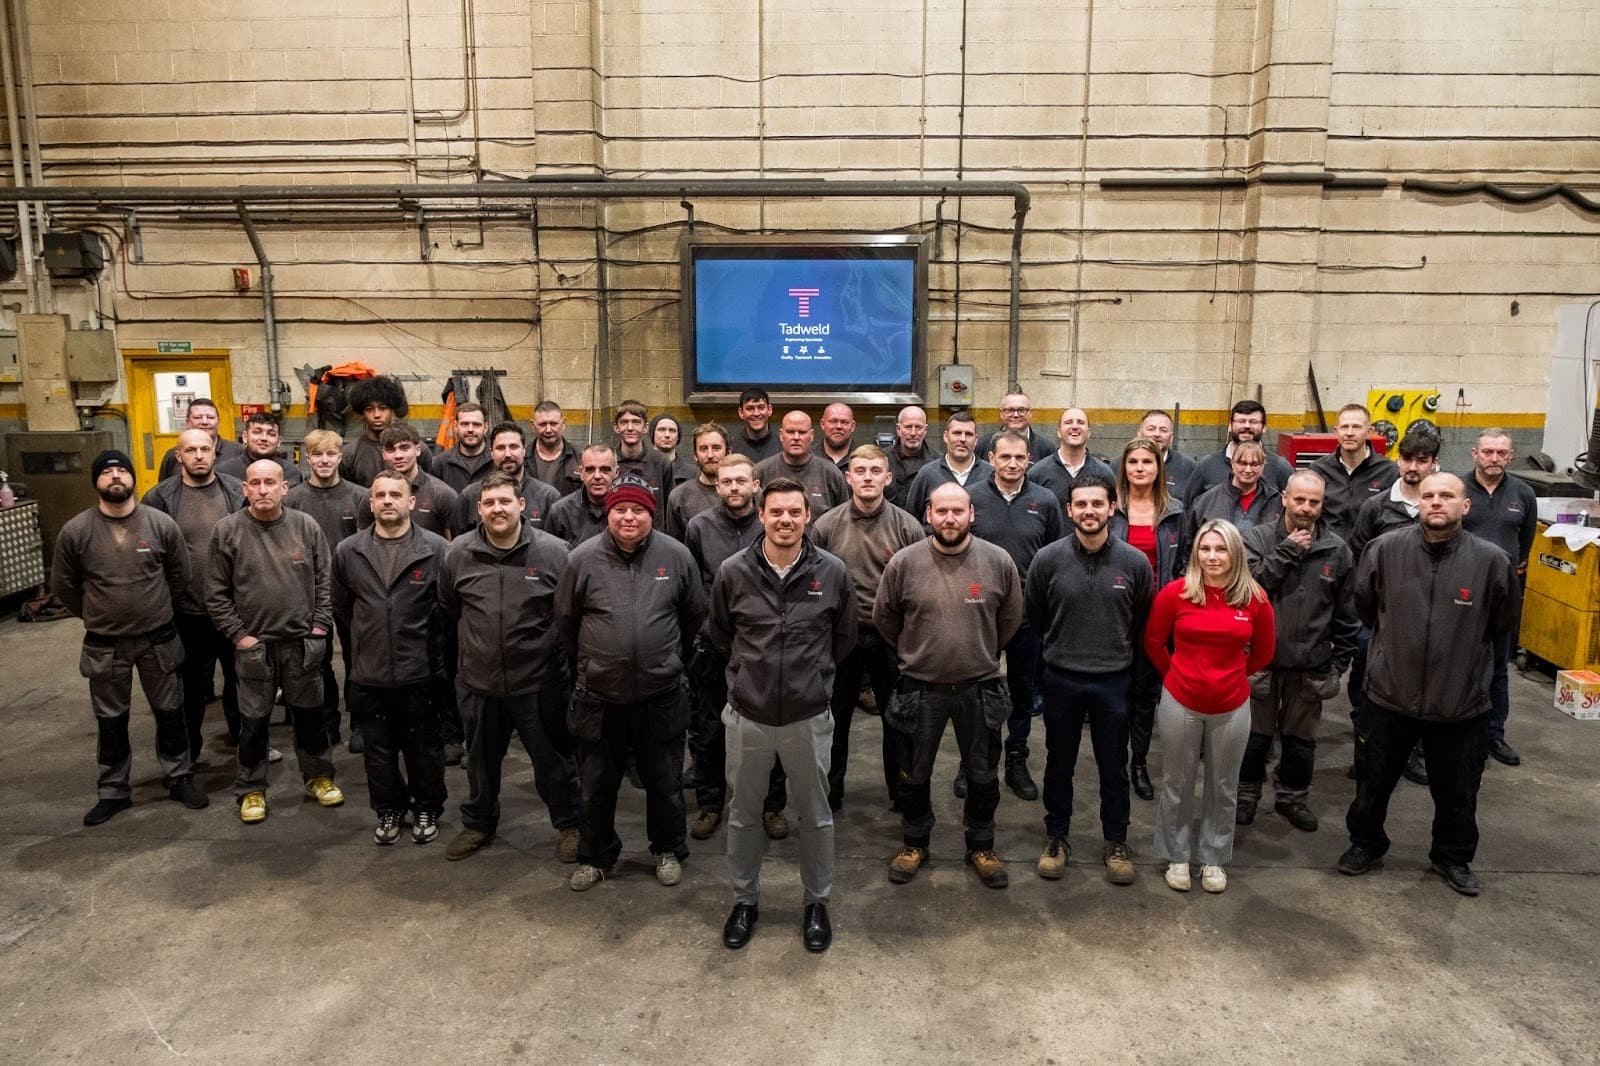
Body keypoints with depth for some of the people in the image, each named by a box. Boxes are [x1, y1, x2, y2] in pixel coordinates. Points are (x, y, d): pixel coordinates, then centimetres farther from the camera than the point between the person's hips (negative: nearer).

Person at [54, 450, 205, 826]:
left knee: (169, 713, 13)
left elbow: (180, 577, 4)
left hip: (158, 639, 0)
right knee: (111, 722, 13)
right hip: (104, 645, 0)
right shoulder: (75, 531, -9)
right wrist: (97, 616, 13)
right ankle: (114, 791, 28)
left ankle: (179, 778, 29)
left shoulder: (162, 524, -9)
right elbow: (63, 586, 5)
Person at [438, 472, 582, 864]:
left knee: (554, 759, 12)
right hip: (479, 681, 3)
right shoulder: (458, 553, -3)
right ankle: (478, 823, 43)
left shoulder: (552, 551, -12)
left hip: (539, 681, -3)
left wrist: (549, 645, 1)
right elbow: (448, 607, 14)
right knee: (481, 759, 21)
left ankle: (569, 824, 32)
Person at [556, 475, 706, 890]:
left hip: (661, 695, 0)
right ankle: (595, 856, 36)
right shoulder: (583, 558, -7)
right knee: (597, 785, 15)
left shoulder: (677, 556, -6)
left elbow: (695, 616, 8)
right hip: (600, 696, 0)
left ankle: (668, 851, 37)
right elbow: (565, 620, 7)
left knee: (665, 782, 16)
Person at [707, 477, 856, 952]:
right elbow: (717, 634, 9)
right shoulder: (733, 571, -8)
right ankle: (745, 899, 36)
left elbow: (843, 637, 8)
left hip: (809, 716, 0)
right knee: (743, 814, 16)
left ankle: (817, 902, 34)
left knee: (816, 816, 14)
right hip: (747, 716, 1)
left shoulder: (832, 572, -8)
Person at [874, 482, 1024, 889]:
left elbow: (1010, 619, 6)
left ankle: (981, 847, 37)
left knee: (983, 775, 16)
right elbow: (884, 619, 3)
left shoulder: (999, 561, -10)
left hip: (980, 687, 1)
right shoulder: (903, 563, -12)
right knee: (914, 775, 16)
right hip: (920, 687, 0)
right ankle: (914, 844, 38)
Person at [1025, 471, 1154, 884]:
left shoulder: (1135, 561, -9)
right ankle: (1056, 838, 32)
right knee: (1059, 765, 14)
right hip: (1060, 679, 0)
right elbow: (1032, 617, 3)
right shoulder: (1047, 559, -11)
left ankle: (1116, 843, 33)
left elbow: (1144, 621, 5)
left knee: (1114, 768, 14)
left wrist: (1120, 654, 10)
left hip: (1114, 681, 0)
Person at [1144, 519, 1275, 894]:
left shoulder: (1254, 598, -8)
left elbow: (1263, 652, 8)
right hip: (1180, 703, -1)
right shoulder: (1175, 592, -12)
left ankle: (1214, 859, 35)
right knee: (1177, 785, 13)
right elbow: (1153, 642, 3)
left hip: (1232, 707, 1)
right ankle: (1177, 856, 32)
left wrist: (1230, 674, 10)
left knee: (1223, 787, 16)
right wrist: (1177, 675, 7)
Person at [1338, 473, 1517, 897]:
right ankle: (1365, 844, 39)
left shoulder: (1492, 560, -13)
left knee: (1457, 791, 18)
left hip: (1462, 701, 0)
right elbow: (1363, 604, 7)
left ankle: (1454, 857, 42)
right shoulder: (1385, 549, -12)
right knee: (1374, 781, 17)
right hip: (1390, 693, 0)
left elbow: (1502, 624, 6)